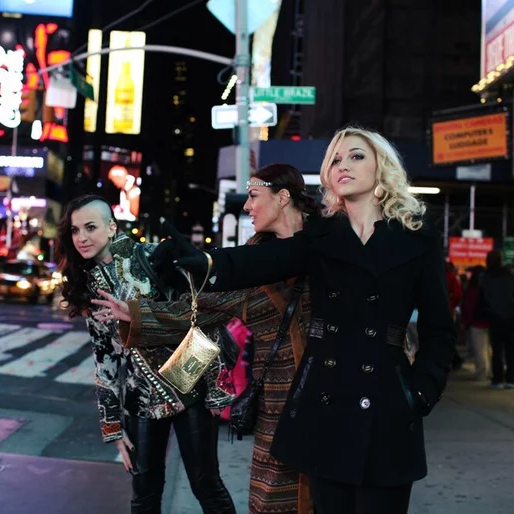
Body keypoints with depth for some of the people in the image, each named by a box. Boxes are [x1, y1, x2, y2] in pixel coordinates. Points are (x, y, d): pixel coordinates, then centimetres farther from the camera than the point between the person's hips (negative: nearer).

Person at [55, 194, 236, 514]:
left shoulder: (152, 259, -8)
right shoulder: (87, 286, 9)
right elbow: (104, 357, 12)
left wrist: (217, 383, -11)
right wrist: (112, 424, 10)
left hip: (190, 388, -4)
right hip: (139, 401, 5)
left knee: (206, 484, 5)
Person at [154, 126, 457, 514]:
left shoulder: (418, 237, 3)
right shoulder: (320, 236, 6)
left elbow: (438, 330, 4)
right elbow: (259, 261, -14)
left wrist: (422, 393, -8)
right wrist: (202, 261, -33)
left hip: (387, 411, -2)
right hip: (324, 404, 2)